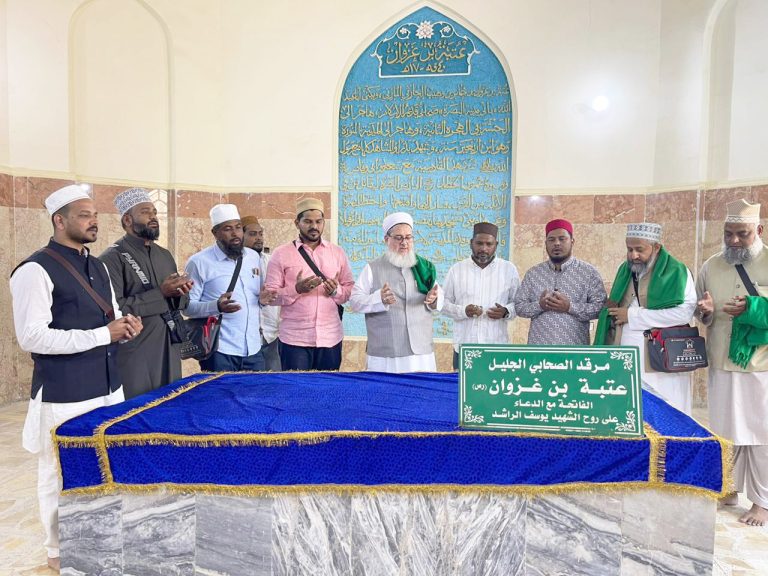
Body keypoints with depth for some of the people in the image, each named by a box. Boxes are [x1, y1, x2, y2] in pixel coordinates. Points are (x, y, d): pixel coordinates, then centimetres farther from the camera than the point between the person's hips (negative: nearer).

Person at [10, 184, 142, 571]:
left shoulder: (97, 266, 11)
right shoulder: (36, 270, -14)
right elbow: (31, 337, -21)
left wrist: (125, 325, -2)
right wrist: (104, 334, -21)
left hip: (108, 387, 7)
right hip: (65, 397, -7)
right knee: (63, 476, 8)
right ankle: (60, 551, 30)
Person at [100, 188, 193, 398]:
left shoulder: (165, 255, 12)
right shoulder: (113, 258, -10)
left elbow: (181, 302, 17)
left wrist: (178, 293, -7)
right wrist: (160, 293, -21)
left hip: (169, 352, 7)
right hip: (134, 358, -6)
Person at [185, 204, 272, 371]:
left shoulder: (254, 257, 10)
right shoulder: (199, 262, -6)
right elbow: (187, 305, -8)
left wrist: (266, 298, -4)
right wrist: (217, 306, -25)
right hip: (219, 350, -5)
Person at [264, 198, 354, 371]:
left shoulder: (338, 252, 9)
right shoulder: (281, 253, 0)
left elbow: (351, 289, 10)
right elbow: (270, 295, -2)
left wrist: (336, 291, -11)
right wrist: (296, 289, -19)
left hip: (330, 338, 3)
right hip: (295, 339, -2)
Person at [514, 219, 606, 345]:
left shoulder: (589, 272, 1)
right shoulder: (533, 273, 9)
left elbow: (600, 307, -5)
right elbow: (519, 306, 6)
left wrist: (570, 307, -18)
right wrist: (539, 306, -13)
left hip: (573, 350, -2)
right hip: (538, 348, 2)